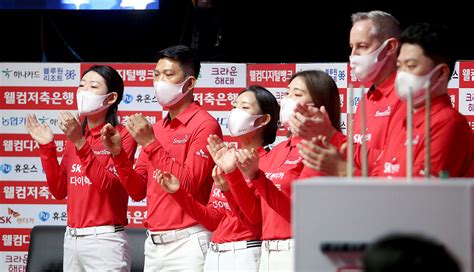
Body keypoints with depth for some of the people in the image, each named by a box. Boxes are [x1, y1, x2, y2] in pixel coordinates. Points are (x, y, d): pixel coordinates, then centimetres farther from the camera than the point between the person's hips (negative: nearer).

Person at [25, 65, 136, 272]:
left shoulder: (122, 136, -7)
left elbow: (109, 186, -19)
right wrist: (47, 148, 1)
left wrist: (81, 143, -23)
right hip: (71, 239, 6)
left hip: (104, 240, -6)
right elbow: (59, 191, 11)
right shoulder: (75, 136, 12)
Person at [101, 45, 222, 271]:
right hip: (154, 243, 7)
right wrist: (118, 154, -3)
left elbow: (189, 186, -16)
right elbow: (138, 191, 12)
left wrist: (150, 144, -18)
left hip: (186, 242, -7)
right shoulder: (155, 129, 13)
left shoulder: (204, 125, -8)